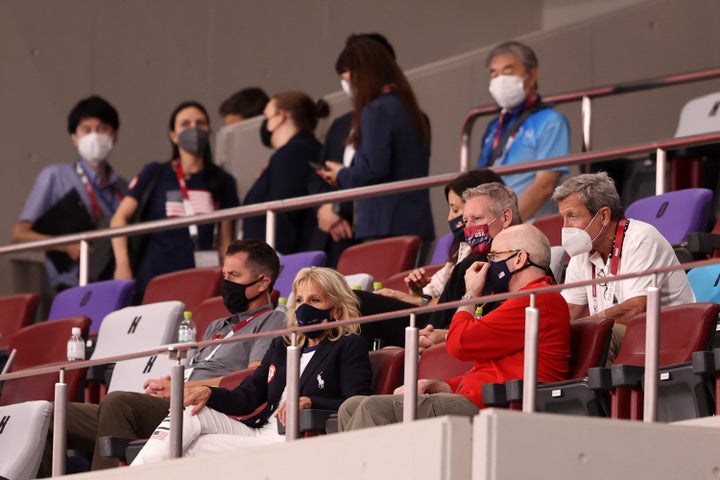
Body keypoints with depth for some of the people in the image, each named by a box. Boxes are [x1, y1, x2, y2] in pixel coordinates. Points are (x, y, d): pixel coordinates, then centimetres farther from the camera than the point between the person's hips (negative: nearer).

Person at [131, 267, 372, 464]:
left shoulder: (349, 347, 4)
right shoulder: (281, 346, 26)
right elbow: (246, 397, 19)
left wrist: (309, 402, -25)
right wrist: (208, 393, -2)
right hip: (258, 430, 8)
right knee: (190, 411, -12)